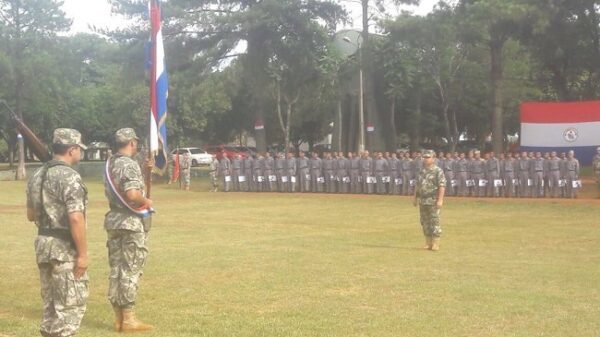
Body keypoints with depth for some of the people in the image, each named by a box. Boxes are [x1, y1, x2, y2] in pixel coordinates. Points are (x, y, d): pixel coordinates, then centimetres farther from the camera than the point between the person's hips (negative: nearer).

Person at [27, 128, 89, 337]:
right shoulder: (70, 177, -17)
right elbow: (76, 219, -23)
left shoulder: (37, 175, 9)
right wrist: (83, 253, -19)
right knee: (72, 303, -1)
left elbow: (31, 215, 18)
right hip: (65, 248, -8)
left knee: (51, 303, 17)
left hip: (43, 244, 8)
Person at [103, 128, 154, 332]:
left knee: (116, 269, 10)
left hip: (113, 219, 9)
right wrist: (146, 201, -9)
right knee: (130, 270, -3)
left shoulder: (109, 164, 11)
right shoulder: (130, 164, -16)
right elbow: (132, 194, -27)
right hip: (131, 222, -9)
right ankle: (128, 319, 0)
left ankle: (118, 318, 16)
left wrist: (143, 170, 20)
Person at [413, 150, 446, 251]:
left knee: (435, 222, -6)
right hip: (422, 201, 7)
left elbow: (442, 186, -13)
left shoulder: (438, 171, -6)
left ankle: (435, 244, -1)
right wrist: (415, 198, 18)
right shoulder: (422, 171, 16)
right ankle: (428, 243, 16)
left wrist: (440, 200, -21)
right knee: (425, 222, 9)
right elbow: (417, 186, 22)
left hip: (433, 201, -7)